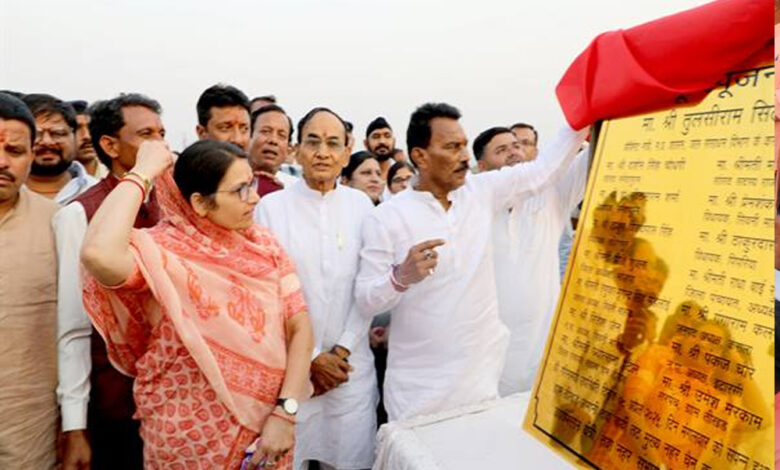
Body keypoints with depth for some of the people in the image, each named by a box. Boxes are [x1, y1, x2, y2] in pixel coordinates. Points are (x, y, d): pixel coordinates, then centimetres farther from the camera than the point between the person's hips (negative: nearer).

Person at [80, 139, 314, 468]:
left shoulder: (264, 244, -4)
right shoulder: (159, 251, -15)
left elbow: (300, 327, -6)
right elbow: (98, 256, -38)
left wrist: (285, 411, -15)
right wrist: (143, 173, -25)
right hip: (189, 438, -3)